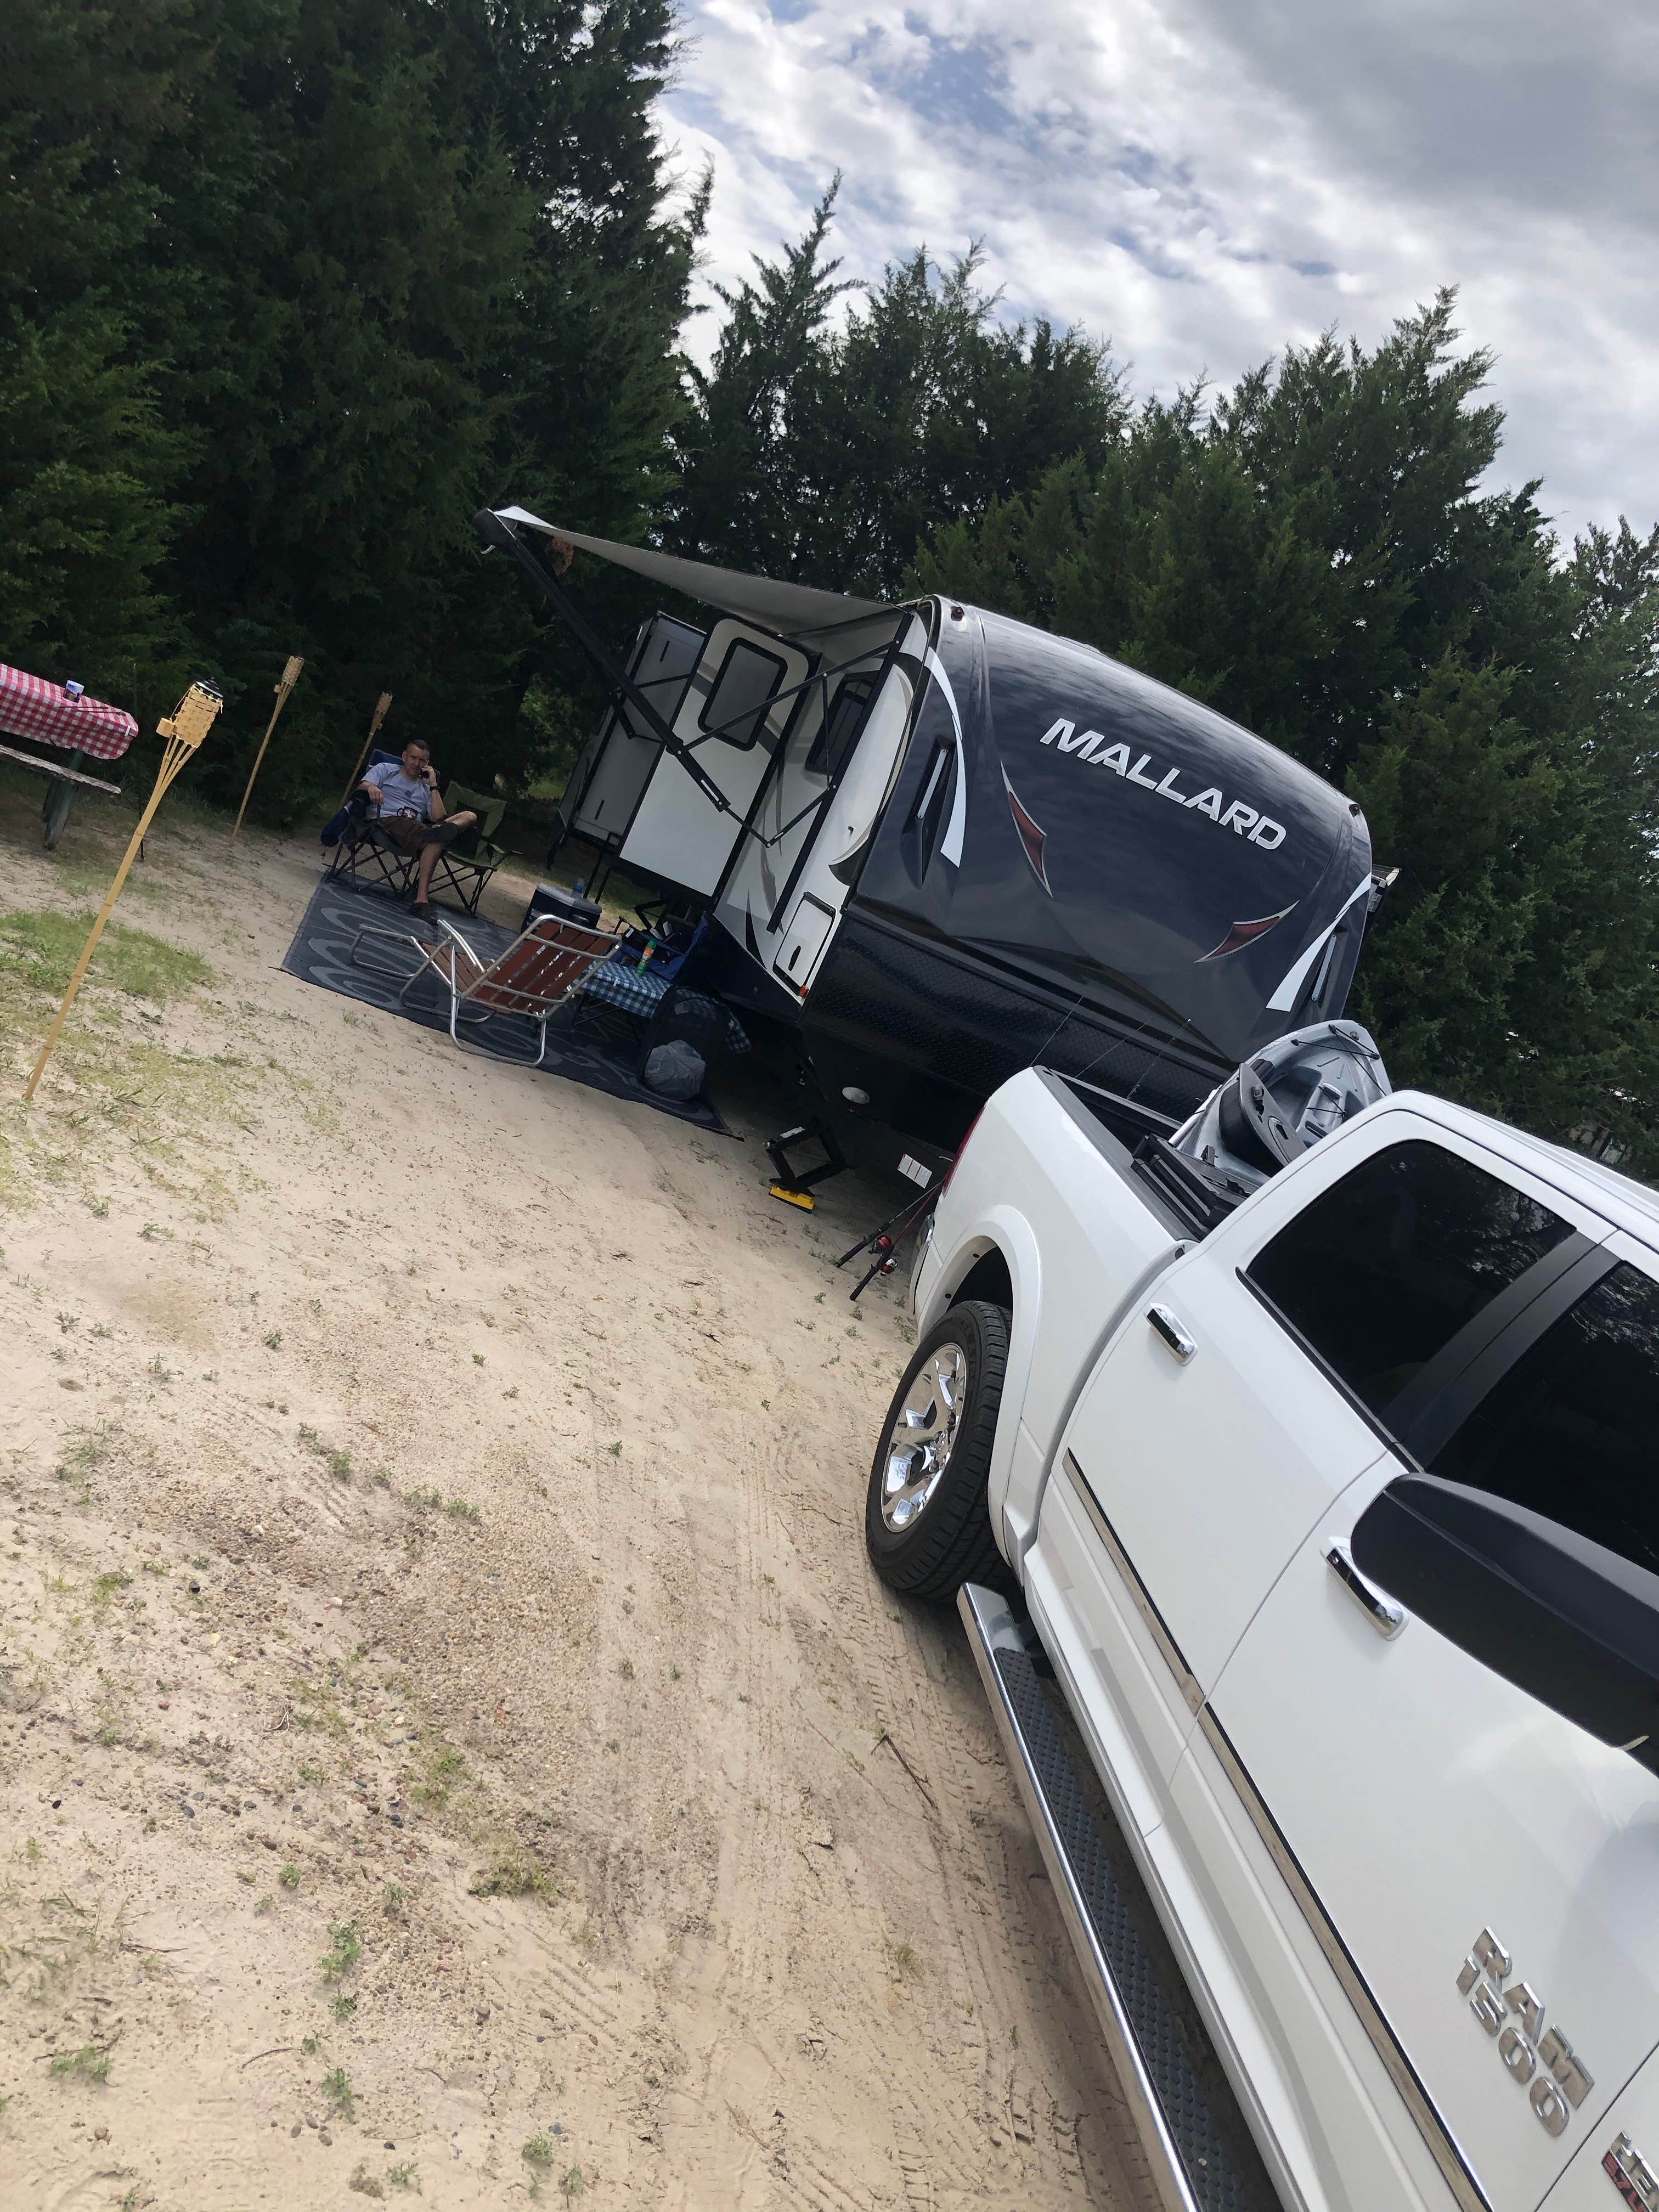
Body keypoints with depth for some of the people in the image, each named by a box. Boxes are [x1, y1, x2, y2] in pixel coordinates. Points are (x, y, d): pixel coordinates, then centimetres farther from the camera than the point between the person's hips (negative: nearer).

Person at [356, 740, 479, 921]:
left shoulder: (425, 789, 30)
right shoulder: (385, 769, 22)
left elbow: (438, 817, 12)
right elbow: (362, 787, 2)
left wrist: (433, 784, 11)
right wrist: (371, 787, -25)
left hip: (417, 828, 5)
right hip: (388, 821, -5)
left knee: (470, 816, -14)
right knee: (436, 841, -36)